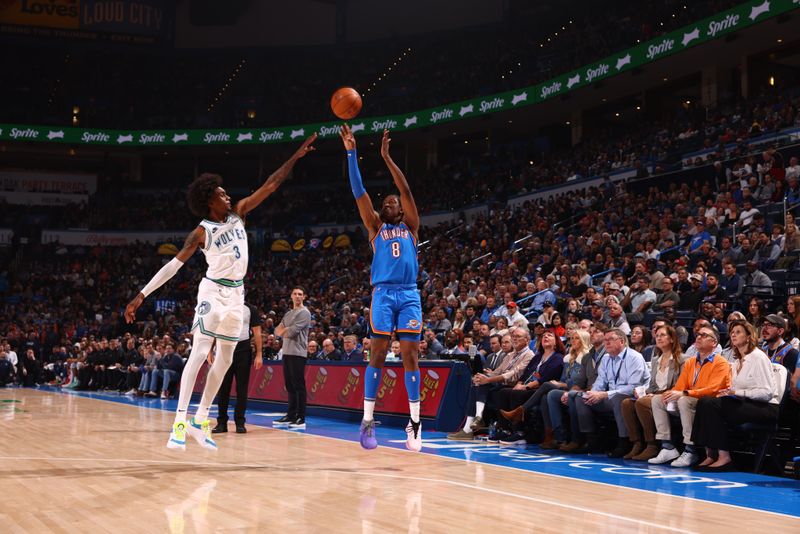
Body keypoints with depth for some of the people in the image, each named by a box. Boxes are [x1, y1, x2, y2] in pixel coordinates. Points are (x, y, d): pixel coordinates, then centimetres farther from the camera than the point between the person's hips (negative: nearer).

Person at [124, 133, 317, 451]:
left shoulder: (239, 213, 4)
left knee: (225, 358, 8)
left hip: (236, 293, 7)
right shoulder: (203, 232, -11)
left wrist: (295, 157, -2)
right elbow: (174, 264, -15)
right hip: (213, 291, -7)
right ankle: (180, 421, -20)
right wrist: (142, 295, -22)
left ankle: (200, 420, 15)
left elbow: (270, 186, 4)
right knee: (200, 352, -17)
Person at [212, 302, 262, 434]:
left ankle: (240, 422, 6)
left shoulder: (250, 309, 3)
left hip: (243, 350, -1)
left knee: (242, 388, 0)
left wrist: (259, 354, -5)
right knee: (223, 388, 3)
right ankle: (222, 422, 10)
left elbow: (257, 333, 2)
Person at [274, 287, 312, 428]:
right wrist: (286, 330, -6)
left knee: (298, 386, -8)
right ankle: (291, 416, 16)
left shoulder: (304, 313, -5)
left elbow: (292, 331, -15)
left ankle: (301, 418, -8)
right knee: (290, 386, 10)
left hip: (298, 353, -8)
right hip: (287, 352, 8)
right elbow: (277, 331, 15)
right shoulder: (288, 314, 21)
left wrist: (283, 330, 5)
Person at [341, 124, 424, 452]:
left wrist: (386, 157, -2)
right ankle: (367, 420, -4)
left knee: (410, 355, -3)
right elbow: (359, 192, 6)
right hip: (383, 293, 0)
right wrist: (351, 153, -2)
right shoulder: (376, 227, 16)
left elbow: (406, 191, 4)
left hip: (409, 294, 1)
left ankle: (414, 423, -2)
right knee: (378, 353, -6)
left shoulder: (410, 226, 16)